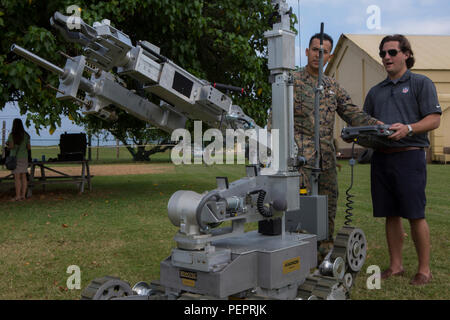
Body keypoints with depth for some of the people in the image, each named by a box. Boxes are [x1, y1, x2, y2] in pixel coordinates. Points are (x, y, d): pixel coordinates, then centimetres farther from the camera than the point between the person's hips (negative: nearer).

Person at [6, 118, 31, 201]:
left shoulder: (12, 135, -9)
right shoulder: (26, 135, 5)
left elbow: (11, 146, -16)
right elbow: (29, 148, 5)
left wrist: (7, 144, 5)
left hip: (15, 157, -5)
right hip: (24, 157, 5)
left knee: (17, 177, -5)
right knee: (23, 176, 7)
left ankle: (18, 196, -5)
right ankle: (23, 195, 8)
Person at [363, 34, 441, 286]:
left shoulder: (421, 83, 6)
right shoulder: (376, 91, 22)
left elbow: (434, 119, -4)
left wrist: (408, 128, -21)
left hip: (409, 155, -5)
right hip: (381, 157, 5)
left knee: (415, 215, -5)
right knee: (391, 215, 8)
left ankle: (424, 269, 7)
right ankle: (396, 266, 18)